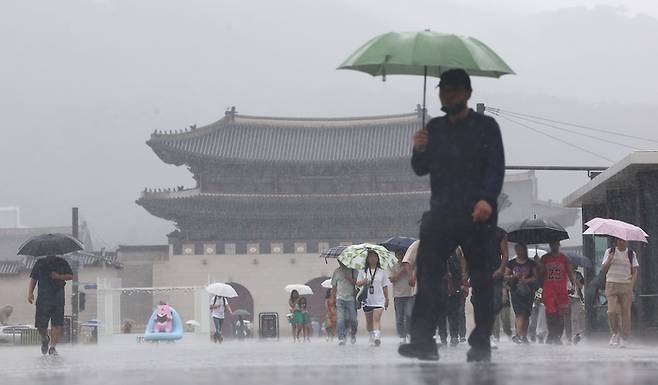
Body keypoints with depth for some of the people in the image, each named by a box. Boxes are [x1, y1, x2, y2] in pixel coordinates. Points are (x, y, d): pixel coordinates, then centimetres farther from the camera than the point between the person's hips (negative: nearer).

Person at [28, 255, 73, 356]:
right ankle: (45, 339, 29)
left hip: (58, 298, 0)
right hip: (43, 298, 0)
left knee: (57, 324, -7)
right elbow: (33, 278, 9)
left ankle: (53, 347, 1)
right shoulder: (40, 263, 6)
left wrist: (60, 277, -10)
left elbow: (71, 276, 9)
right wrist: (30, 293, -2)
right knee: (41, 325, -2)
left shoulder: (62, 263, 5)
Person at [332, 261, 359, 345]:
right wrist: (333, 299, 10)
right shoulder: (336, 272, 11)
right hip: (340, 298, 1)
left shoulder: (353, 271, 5)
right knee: (340, 319, -11)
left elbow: (356, 282, -7)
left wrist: (348, 277, -18)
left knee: (352, 319, 2)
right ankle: (341, 338, -11)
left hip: (351, 298, -1)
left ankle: (353, 334, 29)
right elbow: (334, 286, 15)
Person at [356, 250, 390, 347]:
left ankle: (377, 337, -30)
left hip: (379, 299, -2)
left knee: (377, 318, -18)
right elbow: (357, 283, 4)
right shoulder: (363, 272, 10)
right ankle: (372, 337, 22)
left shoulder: (382, 272, 8)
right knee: (369, 321, 9)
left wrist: (387, 299, 8)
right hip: (367, 299, 2)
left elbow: (385, 287, 11)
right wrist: (363, 282, -18)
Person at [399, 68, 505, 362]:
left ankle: (481, 344, 6)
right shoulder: (434, 128, 17)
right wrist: (419, 151, -4)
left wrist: (486, 198, -20)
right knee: (428, 273, -10)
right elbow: (421, 170, 18)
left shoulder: (486, 126, 4)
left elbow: (496, 167, -4)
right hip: (441, 213, 3)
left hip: (477, 215, -3)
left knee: (481, 279, 0)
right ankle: (423, 341, -15)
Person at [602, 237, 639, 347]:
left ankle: (623, 338, 5)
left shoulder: (631, 254, 8)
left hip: (626, 285, 0)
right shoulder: (610, 252, 8)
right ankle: (615, 333, 6)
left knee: (625, 312, -4)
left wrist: (632, 284, -8)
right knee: (612, 311, -16)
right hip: (611, 284, 0)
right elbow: (604, 269, 9)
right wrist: (609, 260, -9)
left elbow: (635, 271, 7)